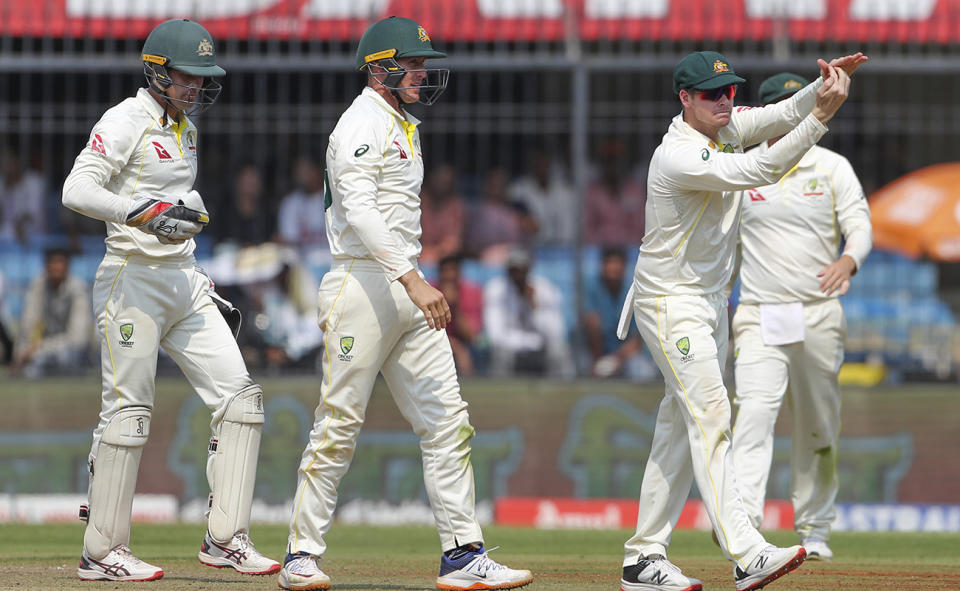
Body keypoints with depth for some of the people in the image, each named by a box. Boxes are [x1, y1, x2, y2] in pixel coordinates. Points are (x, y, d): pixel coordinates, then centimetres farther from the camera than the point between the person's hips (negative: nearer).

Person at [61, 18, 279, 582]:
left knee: (240, 396, 0)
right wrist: (147, 213, -30)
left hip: (185, 282, 8)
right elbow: (77, 190, -22)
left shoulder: (185, 127, 16)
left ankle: (226, 538, 2)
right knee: (129, 411, -6)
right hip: (132, 279, -8)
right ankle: (102, 551, 1)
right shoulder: (126, 121, -10)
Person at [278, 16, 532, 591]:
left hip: (409, 292, 9)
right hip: (363, 285, -9)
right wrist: (412, 280, -31)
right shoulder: (360, 126, -10)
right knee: (340, 424, -5)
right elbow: (359, 211, -24)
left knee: (447, 421, 1)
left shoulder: (405, 127, 20)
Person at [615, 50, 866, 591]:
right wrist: (820, 117, -36)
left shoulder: (726, 128, 4)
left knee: (682, 427, 10)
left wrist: (828, 84, -24)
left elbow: (782, 115, -4)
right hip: (671, 303, -9)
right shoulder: (677, 156, -23)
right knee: (710, 413, -18)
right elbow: (759, 171, -32)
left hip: (712, 302, 9)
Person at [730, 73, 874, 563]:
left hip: (819, 315, 1)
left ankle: (813, 529, 20)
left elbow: (860, 225, -9)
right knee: (754, 412, -20)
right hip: (759, 316, -1)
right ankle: (743, 518, -33)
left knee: (817, 426, 7)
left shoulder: (832, 168, 3)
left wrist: (848, 260, -26)